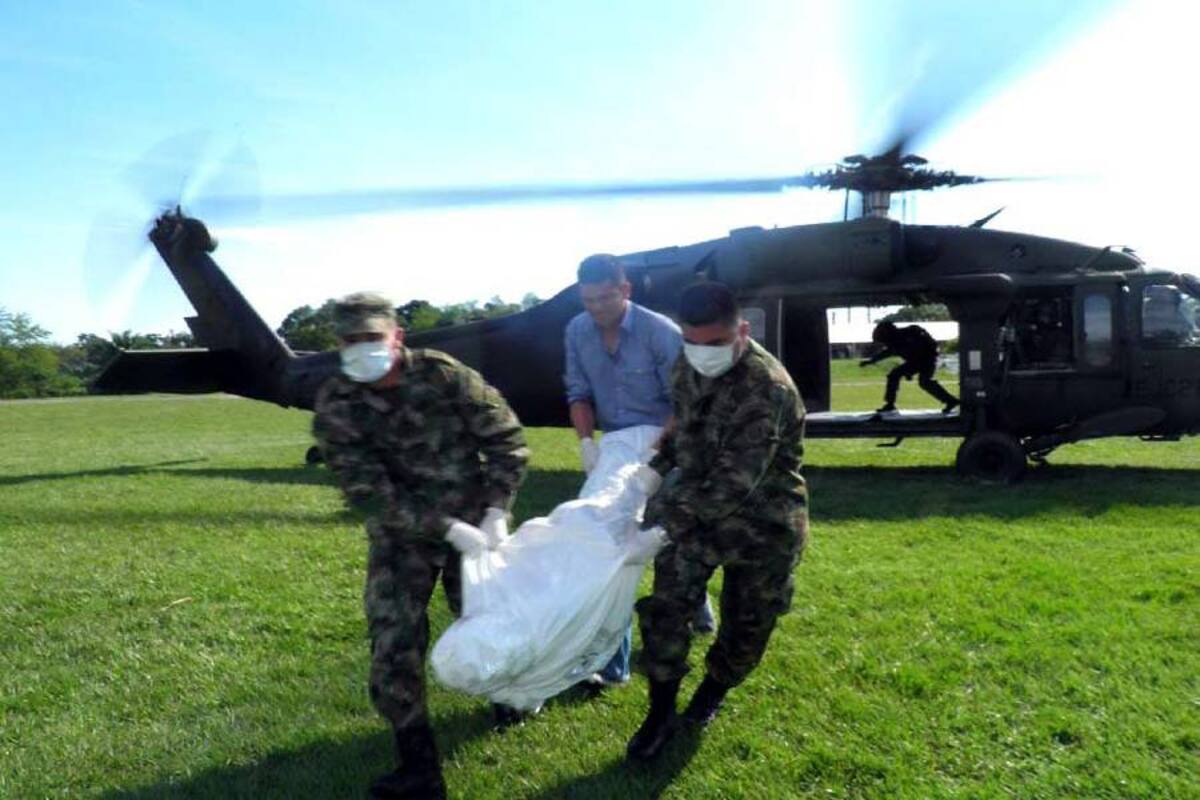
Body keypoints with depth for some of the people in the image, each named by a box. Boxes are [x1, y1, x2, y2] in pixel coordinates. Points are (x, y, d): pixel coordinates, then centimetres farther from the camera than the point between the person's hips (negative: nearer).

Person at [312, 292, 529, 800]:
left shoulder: (443, 376, -16)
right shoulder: (336, 406, -15)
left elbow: (505, 438, -7)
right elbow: (368, 493, -19)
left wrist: (495, 510, -16)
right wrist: (449, 529, -26)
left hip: (473, 523, 0)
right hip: (400, 537, 0)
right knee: (393, 643, -8)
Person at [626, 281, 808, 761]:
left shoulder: (766, 388, -30)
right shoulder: (688, 367, -5)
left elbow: (732, 484, -34)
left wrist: (659, 525, -35)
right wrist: (656, 469, -2)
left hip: (762, 522, -5)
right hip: (697, 507, 5)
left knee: (747, 623, 11)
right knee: (665, 604, -2)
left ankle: (713, 690, 41)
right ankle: (661, 714, 17)